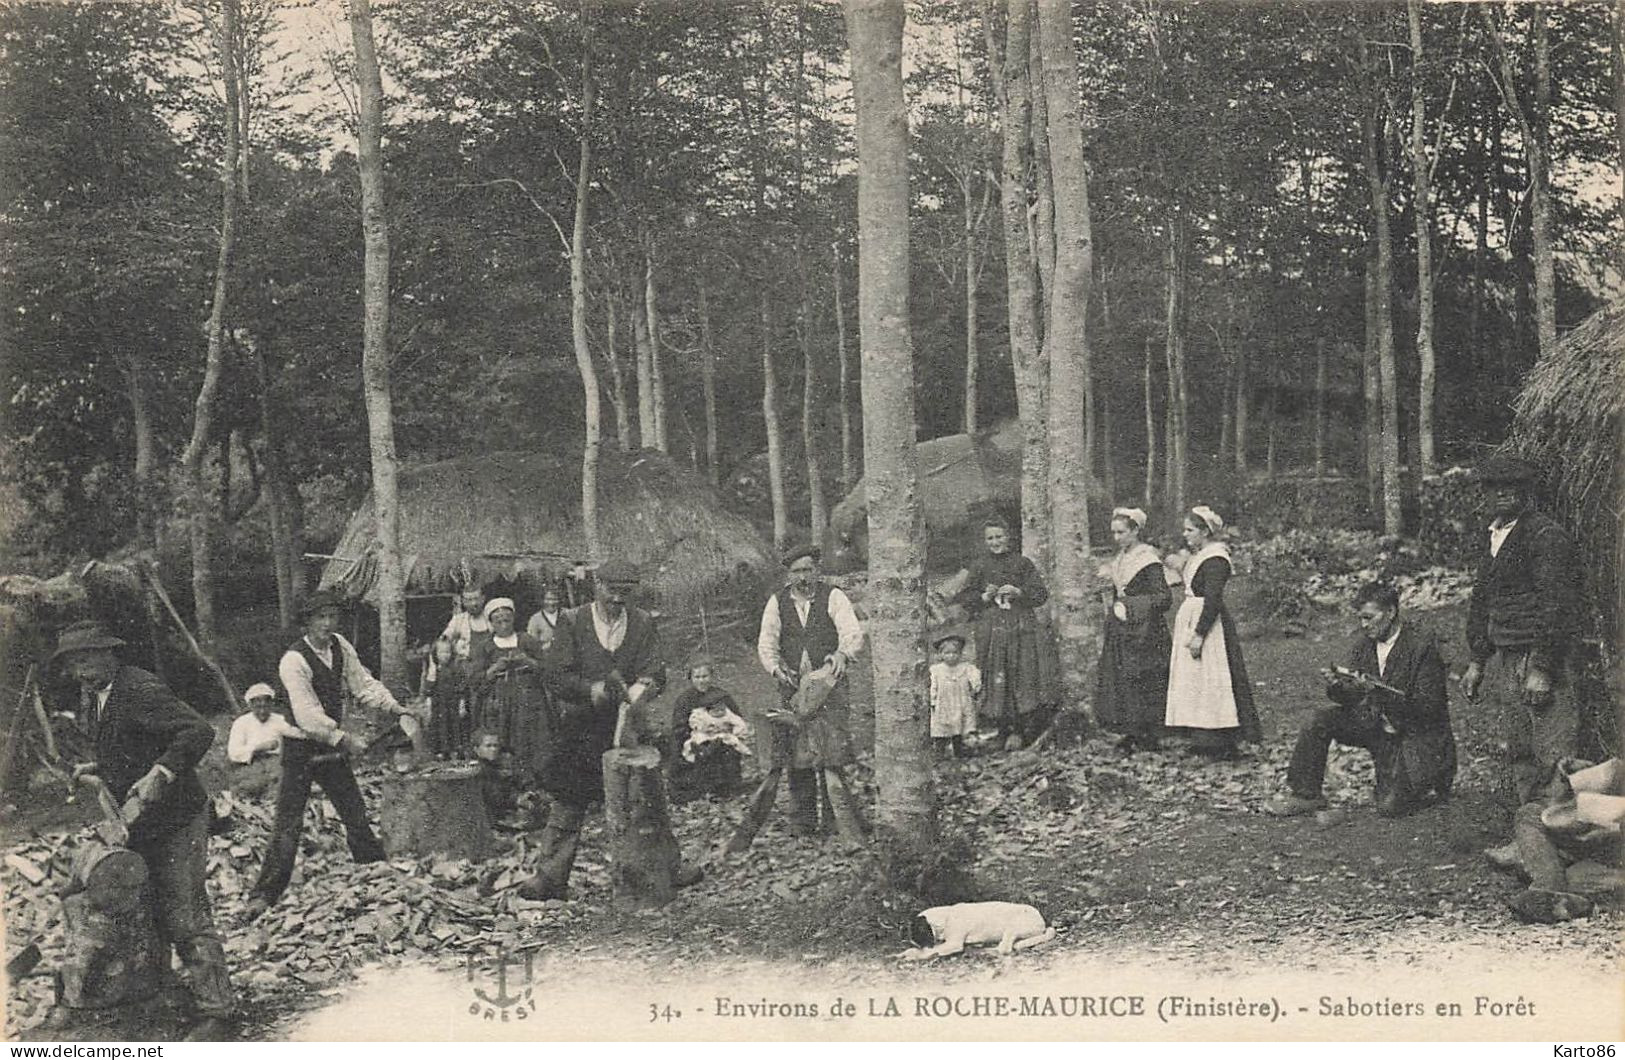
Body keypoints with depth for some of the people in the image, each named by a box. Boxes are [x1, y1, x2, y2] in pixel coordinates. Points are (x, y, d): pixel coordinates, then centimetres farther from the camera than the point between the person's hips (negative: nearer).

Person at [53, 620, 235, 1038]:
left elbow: (198, 731, -28)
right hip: (142, 825, 9)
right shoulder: (100, 698, 12)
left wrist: (160, 773, -35)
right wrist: (99, 768, 10)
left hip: (176, 820, -9)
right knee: (149, 914, 18)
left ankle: (217, 1011, -5)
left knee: (186, 917, -9)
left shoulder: (140, 691, -18)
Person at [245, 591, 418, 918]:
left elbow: (362, 682, 5)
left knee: (356, 813, 17)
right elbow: (307, 713, -27)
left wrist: (393, 707, -9)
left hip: (332, 744, 7)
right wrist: (344, 738, -31)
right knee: (288, 824, -8)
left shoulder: (340, 646, 1)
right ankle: (264, 895, -2)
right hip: (302, 750, -7)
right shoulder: (294, 660, -22)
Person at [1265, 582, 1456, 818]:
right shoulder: (1364, 643, 2)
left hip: (1418, 734, -6)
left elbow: (1429, 707, -21)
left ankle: (1433, 785, 14)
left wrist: (1381, 692, -32)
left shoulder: (1423, 647, -18)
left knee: (1389, 807, -18)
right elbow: (1351, 700, 5)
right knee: (1322, 719, -14)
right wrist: (1336, 687, -20)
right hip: (1376, 725, 6)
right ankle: (1304, 794, -6)